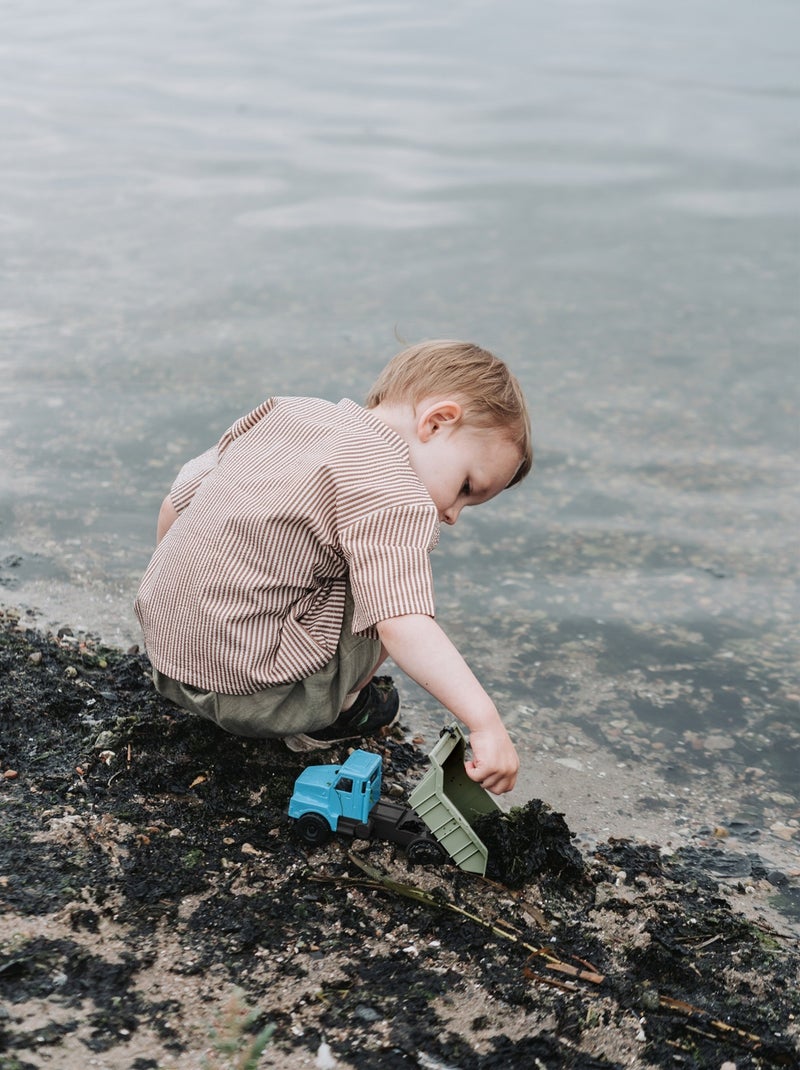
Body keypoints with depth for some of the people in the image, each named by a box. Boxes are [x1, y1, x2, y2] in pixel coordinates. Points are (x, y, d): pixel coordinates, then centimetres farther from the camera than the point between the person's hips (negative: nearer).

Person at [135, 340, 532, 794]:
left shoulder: (288, 411, 7)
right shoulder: (396, 494, -17)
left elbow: (176, 503, 14)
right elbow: (404, 627, -29)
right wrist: (486, 721, -29)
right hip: (250, 689, -8)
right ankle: (327, 719, 9)